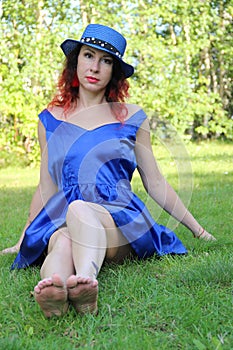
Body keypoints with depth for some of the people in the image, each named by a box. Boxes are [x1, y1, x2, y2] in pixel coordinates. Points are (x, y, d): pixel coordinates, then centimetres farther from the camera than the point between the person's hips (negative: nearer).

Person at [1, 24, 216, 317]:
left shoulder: (131, 117, 13)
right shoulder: (50, 119, 16)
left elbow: (155, 184, 17)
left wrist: (198, 230, 17)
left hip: (118, 221, -1)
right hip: (60, 220, 2)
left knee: (79, 210, -37)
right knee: (62, 242, -36)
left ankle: (86, 280, -64)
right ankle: (52, 287, -66)